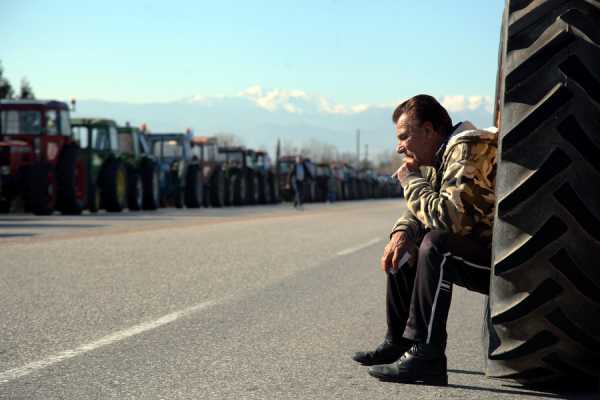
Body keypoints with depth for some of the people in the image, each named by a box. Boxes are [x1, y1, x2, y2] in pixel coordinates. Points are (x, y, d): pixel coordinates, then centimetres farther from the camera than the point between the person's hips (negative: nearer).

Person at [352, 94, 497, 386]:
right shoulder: (444, 156, 11)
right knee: (402, 249, 15)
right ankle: (398, 343, 19)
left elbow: (448, 216, -31)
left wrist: (411, 179, -15)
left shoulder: (468, 149, -21)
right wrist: (402, 232, -3)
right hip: (480, 251, 11)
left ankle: (426, 358, -28)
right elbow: (422, 209, 19)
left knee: (436, 246, -32)